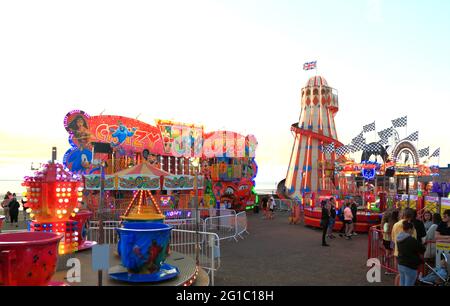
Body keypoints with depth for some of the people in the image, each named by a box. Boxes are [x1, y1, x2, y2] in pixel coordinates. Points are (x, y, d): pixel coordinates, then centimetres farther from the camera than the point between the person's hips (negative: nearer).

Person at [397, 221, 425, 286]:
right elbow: (422, 249, -13)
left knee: (402, 284, 16)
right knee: (409, 284, 0)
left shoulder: (399, 239, 6)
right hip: (410, 267, -8)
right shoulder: (411, 240, -22)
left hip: (400, 265, 8)